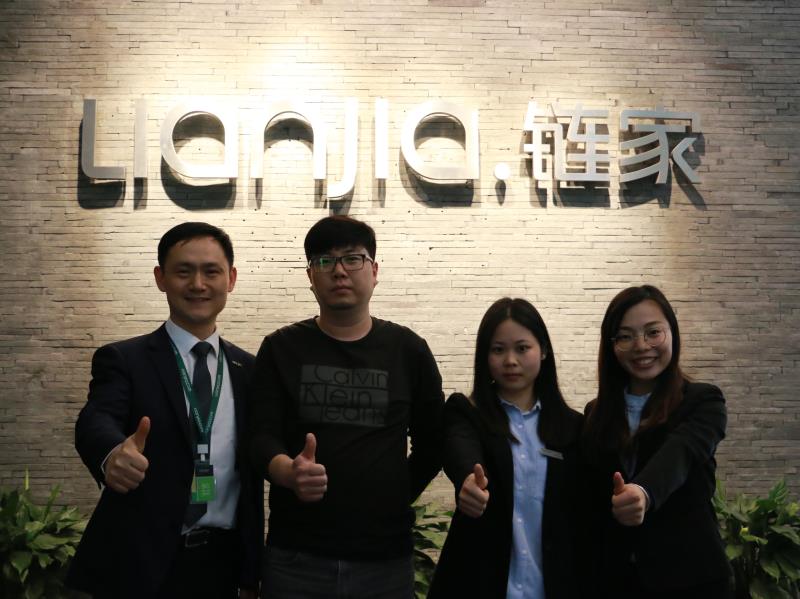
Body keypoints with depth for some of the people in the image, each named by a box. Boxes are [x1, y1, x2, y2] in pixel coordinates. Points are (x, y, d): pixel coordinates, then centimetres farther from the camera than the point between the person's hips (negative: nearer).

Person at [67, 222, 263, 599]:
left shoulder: (248, 370, 6)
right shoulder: (122, 359, -3)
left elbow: (252, 476, 7)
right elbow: (95, 422, -22)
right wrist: (112, 455, -44)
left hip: (222, 564, 3)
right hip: (139, 565, -2)